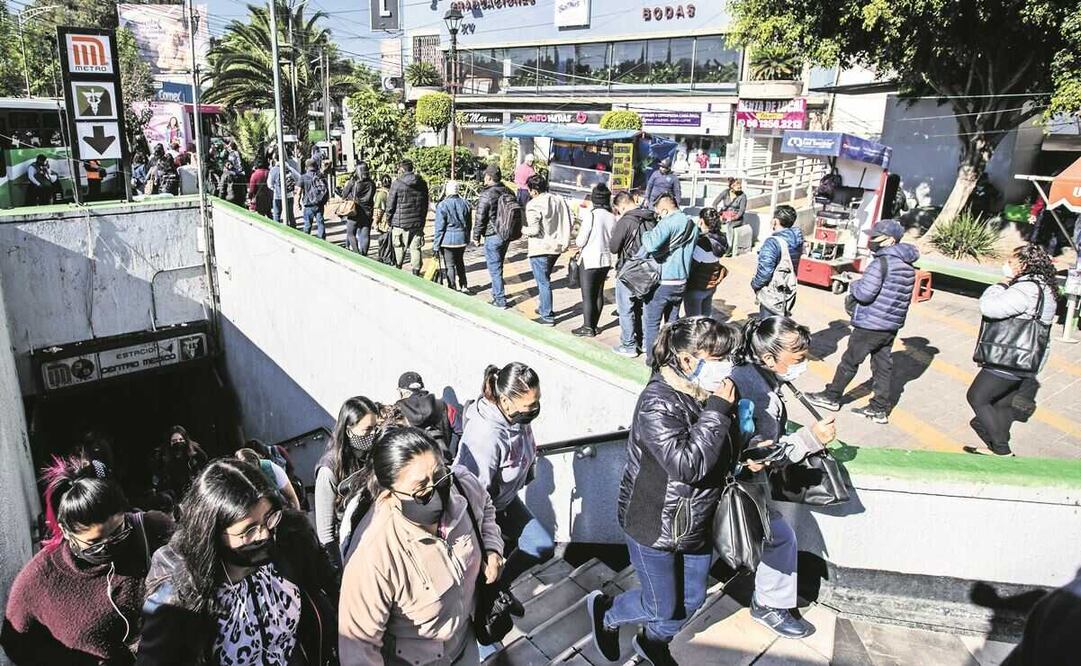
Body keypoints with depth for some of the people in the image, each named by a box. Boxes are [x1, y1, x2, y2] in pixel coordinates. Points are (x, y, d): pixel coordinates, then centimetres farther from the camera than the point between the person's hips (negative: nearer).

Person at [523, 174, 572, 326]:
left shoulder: (534, 205, -18)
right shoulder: (560, 200, 4)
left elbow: (534, 230, -23)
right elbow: (568, 224, 6)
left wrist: (524, 230, -3)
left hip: (540, 249, -8)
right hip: (556, 246, 8)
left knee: (543, 282, 1)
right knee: (545, 279, 24)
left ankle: (547, 316, 6)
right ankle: (545, 308, 34)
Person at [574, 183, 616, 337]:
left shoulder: (590, 214, -16)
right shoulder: (612, 217, -1)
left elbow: (580, 241, -14)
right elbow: (613, 241, 6)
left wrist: (577, 239, 7)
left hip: (589, 260, -6)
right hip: (605, 259, 6)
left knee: (587, 295, 3)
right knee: (599, 294, 15)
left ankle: (587, 327, 7)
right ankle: (594, 325, 22)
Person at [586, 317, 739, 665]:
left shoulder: (708, 393, -4)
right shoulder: (658, 402, -27)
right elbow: (686, 465, -37)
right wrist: (718, 410, -32)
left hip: (696, 523, 8)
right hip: (654, 525, -7)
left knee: (692, 598, 21)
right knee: (663, 607, 9)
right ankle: (604, 611, 40)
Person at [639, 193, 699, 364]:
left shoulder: (668, 222, -17)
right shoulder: (693, 226, 8)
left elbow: (651, 245, -29)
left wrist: (646, 234, -10)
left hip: (661, 281, -7)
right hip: (681, 281, 7)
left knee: (652, 322, 5)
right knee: (673, 321, 19)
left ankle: (652, 360, 9)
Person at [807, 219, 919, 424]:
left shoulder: (883, 262, -18)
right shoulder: (909, 266, 9)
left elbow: (865, 292, -23)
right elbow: (894, 293, 14)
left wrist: (853, 286, -2)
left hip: (871, 324, -8)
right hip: (892, 325, 8)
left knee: (850, 361, 6)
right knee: (883, 365, 12)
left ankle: (832, 397, 19)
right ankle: (880, 409, 18)